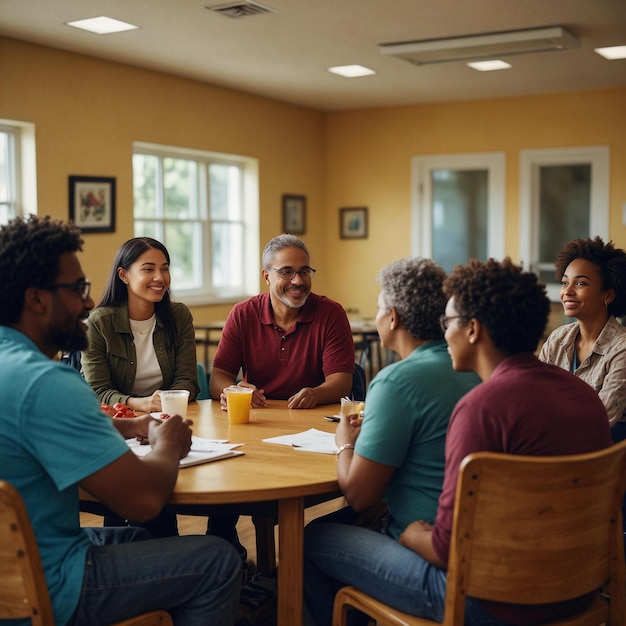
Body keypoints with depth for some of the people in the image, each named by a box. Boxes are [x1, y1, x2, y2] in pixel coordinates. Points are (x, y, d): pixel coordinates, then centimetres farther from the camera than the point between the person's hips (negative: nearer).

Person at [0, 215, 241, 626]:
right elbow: (143, 498, -27)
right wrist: (168, 446, -5)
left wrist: (126, 427, 8)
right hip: (44, 593, -10)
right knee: (219, 562, 0)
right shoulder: (45, 383, -27)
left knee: (154, 536, 26)